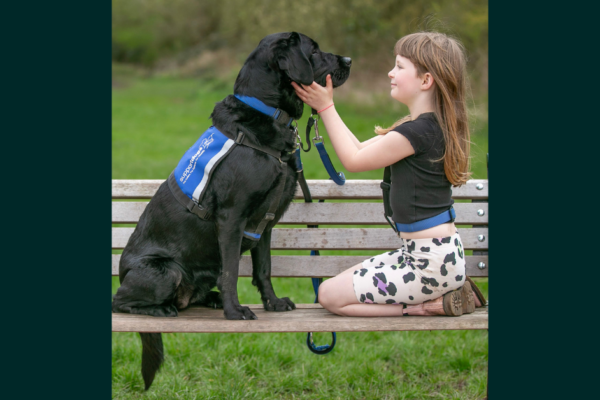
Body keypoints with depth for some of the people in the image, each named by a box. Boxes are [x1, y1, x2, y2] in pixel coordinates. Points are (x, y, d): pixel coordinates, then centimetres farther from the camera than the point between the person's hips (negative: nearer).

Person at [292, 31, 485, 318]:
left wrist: (326, 107, -4)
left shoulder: (418, 131, -21)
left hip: (432, 262, -10)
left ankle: (434, 305, -6)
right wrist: (323, 106, 12)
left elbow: (354, 160, -11)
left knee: (330, 296, -4)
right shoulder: (430, 125, 9)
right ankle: (442, 294, 8)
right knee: (343, 282, 20)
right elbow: (361, 149, 15)